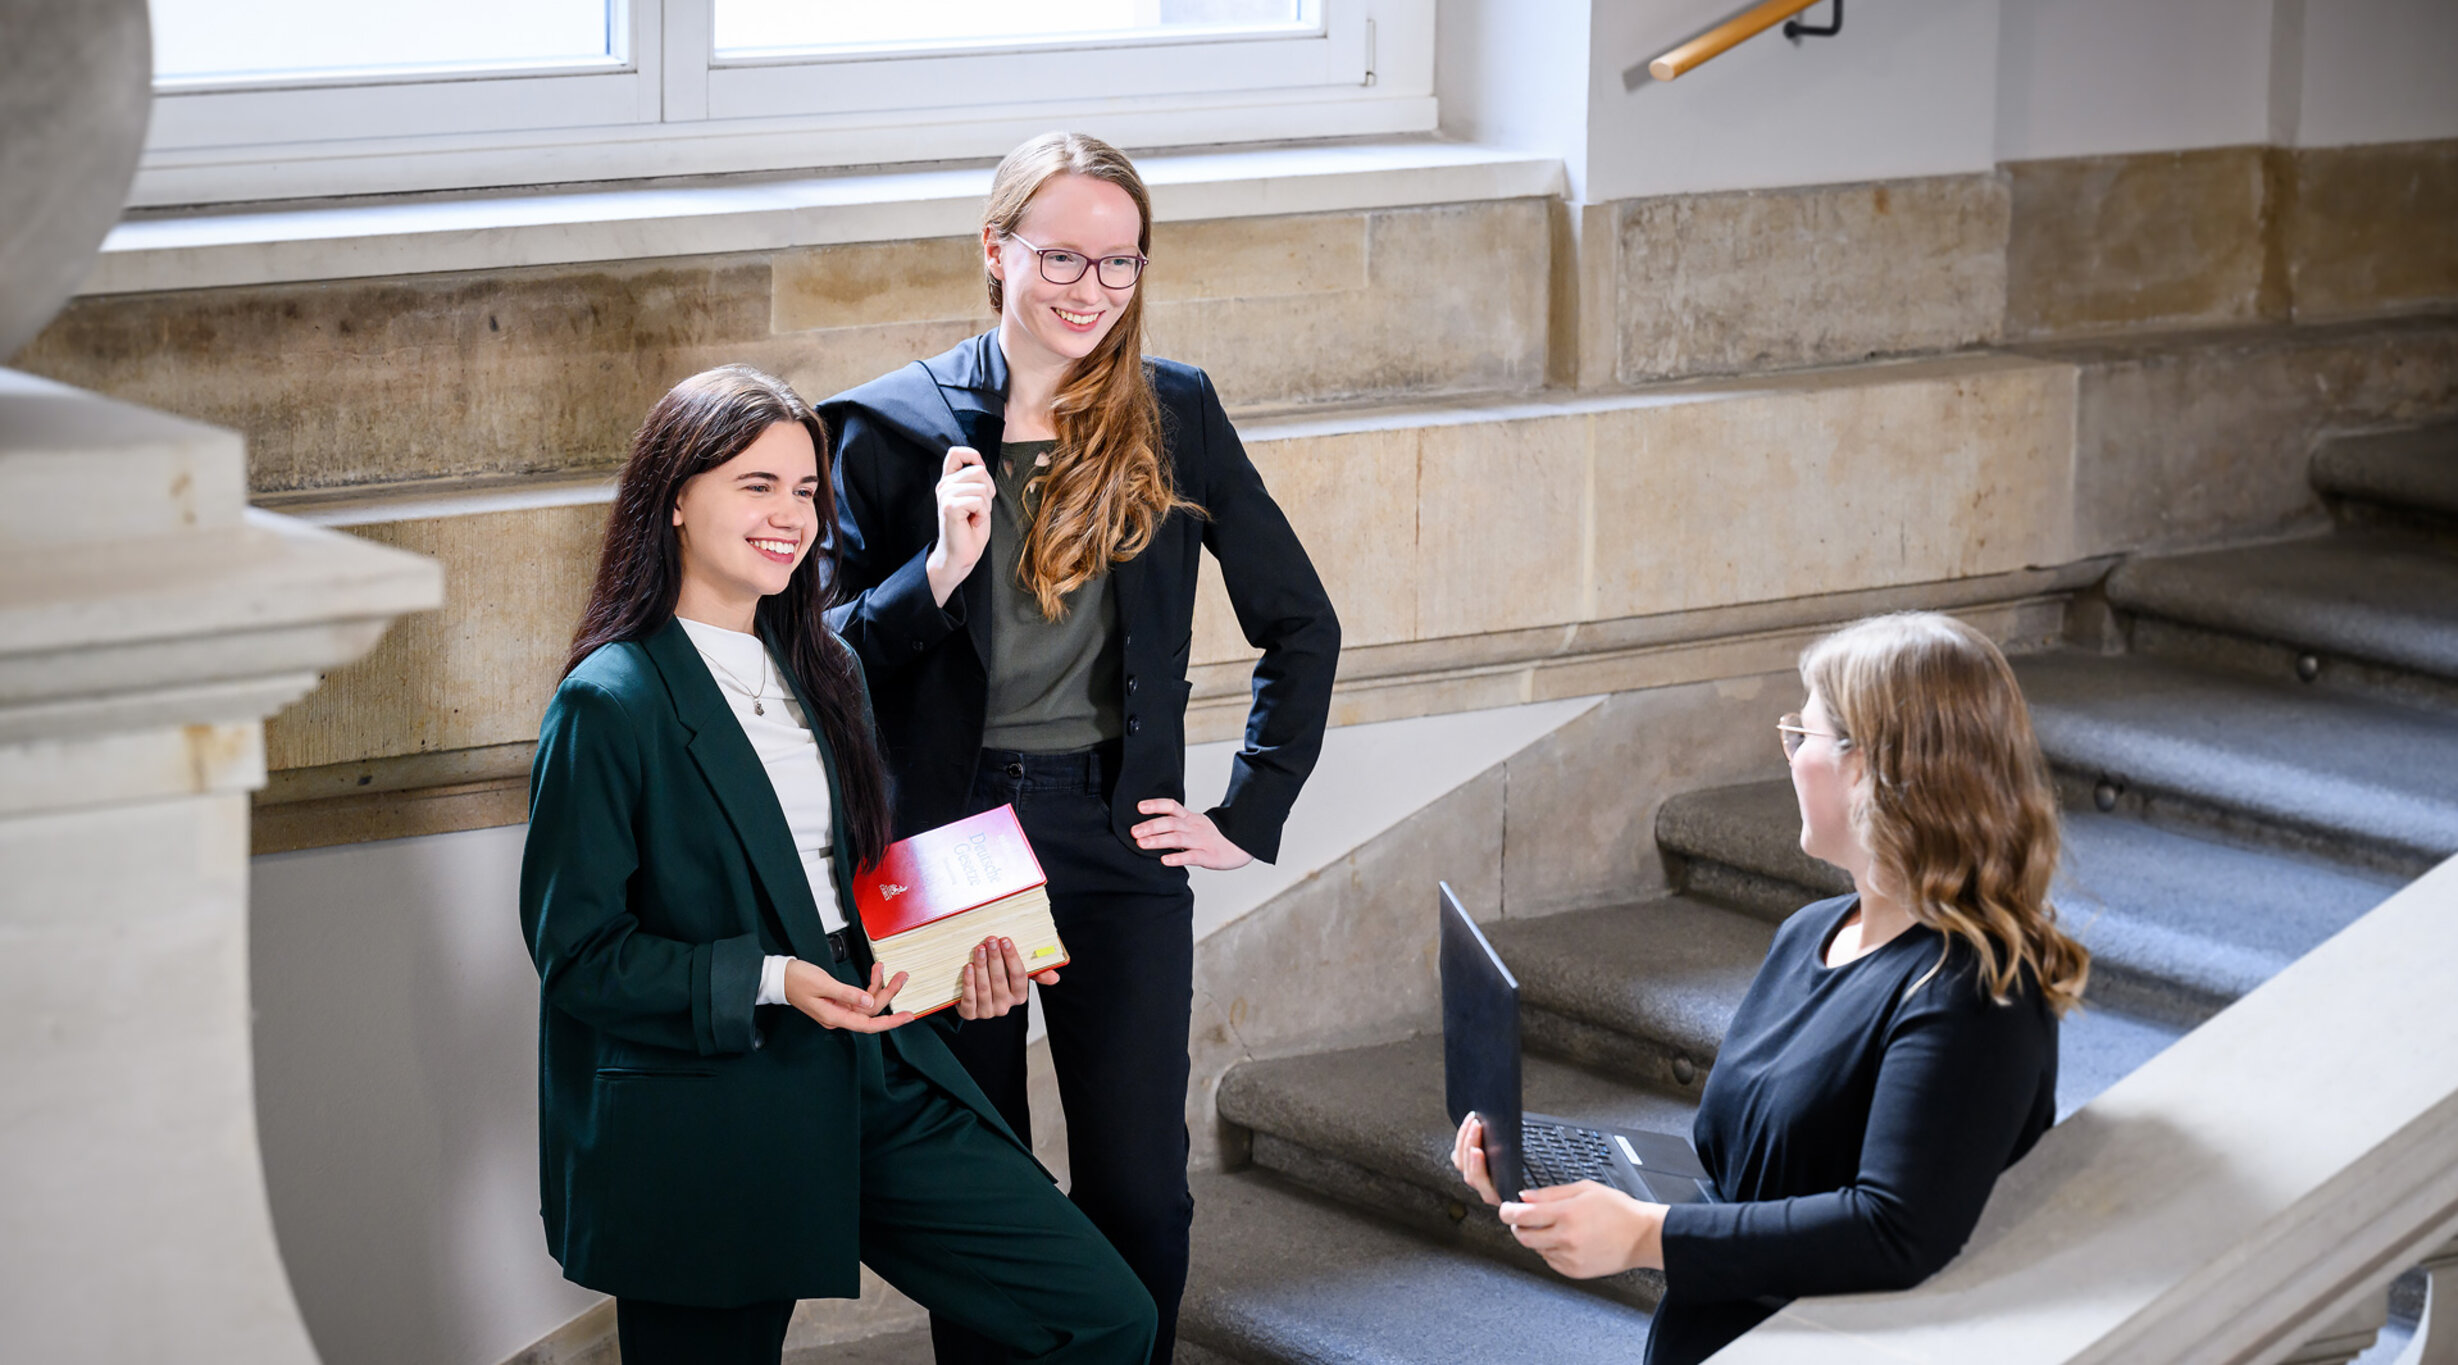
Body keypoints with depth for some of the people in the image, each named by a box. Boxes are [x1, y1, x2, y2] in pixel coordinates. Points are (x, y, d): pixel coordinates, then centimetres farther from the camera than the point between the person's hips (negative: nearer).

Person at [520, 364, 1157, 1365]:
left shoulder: (822, 671, 13)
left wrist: (951, 958, 1)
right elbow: (577, 953, -11)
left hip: (874, 1082, 6)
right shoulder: (610, 704, -10)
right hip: (703, 1125, -6)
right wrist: (768, 981, -22)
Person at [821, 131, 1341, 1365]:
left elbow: (1299, 625, 10)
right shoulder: (894, 427, -3)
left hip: (1119, 845, 1)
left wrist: (1250, 817, 5)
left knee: (1140, 1195, 1)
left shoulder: (1172, 413, 2)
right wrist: (939, 571, -19)